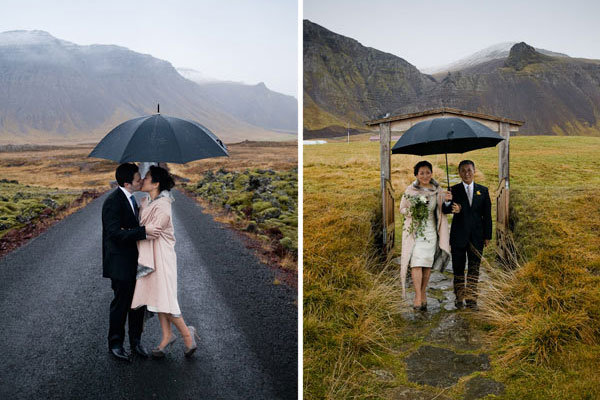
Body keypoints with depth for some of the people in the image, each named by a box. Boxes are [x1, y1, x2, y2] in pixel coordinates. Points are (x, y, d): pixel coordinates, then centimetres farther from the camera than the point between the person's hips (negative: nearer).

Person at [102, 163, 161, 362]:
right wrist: (144, 231, -32)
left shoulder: (130, 198, 10)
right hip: (120, 262, -8)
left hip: (135, 260, 8)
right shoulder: (113, 201, -19)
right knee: (121, 303, 4)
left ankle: (136, 341, 28)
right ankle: (115, 343, 22)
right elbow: (115, 233, -27)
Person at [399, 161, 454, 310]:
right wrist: (412, 212, -14)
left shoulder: (438, 190, 6)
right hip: (414, 230, -2)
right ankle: (418, 296, -6)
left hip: (431, 231, 3)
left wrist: (447, 200, -11)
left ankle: (423, 293, 20)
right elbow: (402, 208, 6)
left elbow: (442, 210, 10)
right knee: (416, 263, -10)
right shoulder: (410, 190, -1)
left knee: (427, 264, 6)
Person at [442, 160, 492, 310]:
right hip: (458, 236, -1)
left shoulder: (483, 191, 9)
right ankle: (459, 298, 18)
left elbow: (487, 215, 8)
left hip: (476, 236, 1)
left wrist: (487, 236, 3)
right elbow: (444, 208, -10)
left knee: (474, 268, 3)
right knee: (458, 268, 6)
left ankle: (471, 298, 10)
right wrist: (452, 208, -34)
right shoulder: (454, 190, 4)